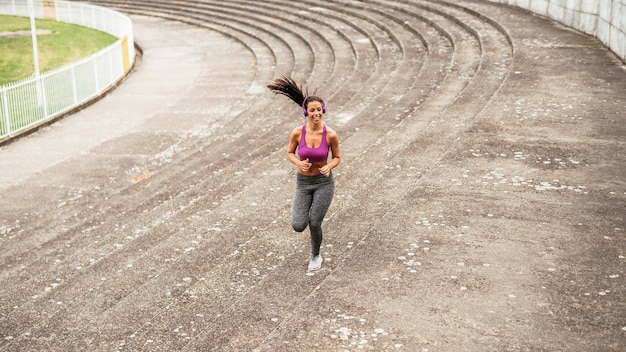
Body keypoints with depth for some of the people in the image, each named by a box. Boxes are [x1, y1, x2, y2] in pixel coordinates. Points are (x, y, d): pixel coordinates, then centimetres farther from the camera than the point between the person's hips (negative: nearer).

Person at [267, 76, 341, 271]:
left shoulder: (331, 134, -19)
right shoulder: (297, 132, -17)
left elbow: (337, 158, -3)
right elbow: (290, 153, 0)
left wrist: (329, 166, -25)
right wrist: (299, 163, -21)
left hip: (324, 182, -1)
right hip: (303, 182, 1)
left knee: (314, 224, -3)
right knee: (298, 226, -6)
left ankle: (315, 255, 30)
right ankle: (302, 206, 32)